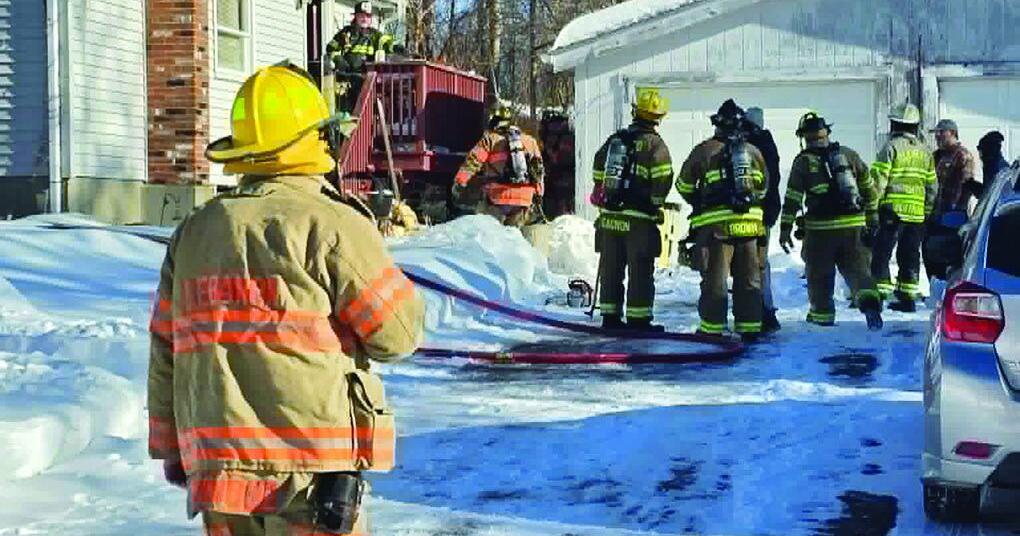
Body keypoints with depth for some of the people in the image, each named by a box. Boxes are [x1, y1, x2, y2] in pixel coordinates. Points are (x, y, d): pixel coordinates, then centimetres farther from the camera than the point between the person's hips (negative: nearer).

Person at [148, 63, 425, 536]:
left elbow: (164, 352, 13)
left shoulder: (194, 232, 9)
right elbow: (398, 334, -6)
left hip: (214, 463, 6)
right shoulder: (331, 226, -10)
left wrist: (171, 447, 22)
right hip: (311, 465, -6)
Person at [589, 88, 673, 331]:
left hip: (609, 217, 5)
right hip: (639, 220, -5)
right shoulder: (654, 143, -7)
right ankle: (638, 318, 1)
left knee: (611, 269, 12)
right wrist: (655, 202, -2)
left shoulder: (614, 140, 12)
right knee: (640, 271, 1)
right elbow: (663, 177, -17)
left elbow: (598, 172, 17)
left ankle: (610, 315, 16)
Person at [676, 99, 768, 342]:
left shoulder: (705, 150, -1)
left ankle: (712, 328, 3)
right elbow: (763, 188, 22)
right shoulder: (754, 152, 11)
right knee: (749, 278, 11)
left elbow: (684, 185, 7)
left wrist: (700, 204, 24)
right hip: (751, 222, 3)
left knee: (714, 279, 2)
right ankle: (750, 327, 13)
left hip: (716, 223, -3)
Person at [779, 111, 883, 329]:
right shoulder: (849, 154, 10)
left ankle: (822, 314, 21)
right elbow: (869, 187, 15)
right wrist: (872, 216, 25)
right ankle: (869, 300, -20)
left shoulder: (803, 161, 0)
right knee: (857, 266, 5)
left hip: (820, 227, -3)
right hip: (854, 225, 3)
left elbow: (792, 199, -3)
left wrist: (785, 229, 1)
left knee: (819, 273, 12)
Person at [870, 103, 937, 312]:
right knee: (910, 255, 11)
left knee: (881, 253, -1)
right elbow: (932, 186, 16)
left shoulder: (891, 147, -6)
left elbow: (878, 180, -12)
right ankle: (908, 297, 12)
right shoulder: (924, 151, 14)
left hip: (892, 210, -6)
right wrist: (926, 212, 21)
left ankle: (880, 293, -7)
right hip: (917, 214, 6)